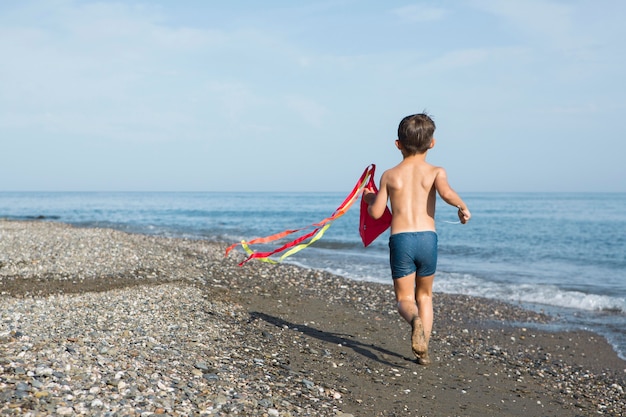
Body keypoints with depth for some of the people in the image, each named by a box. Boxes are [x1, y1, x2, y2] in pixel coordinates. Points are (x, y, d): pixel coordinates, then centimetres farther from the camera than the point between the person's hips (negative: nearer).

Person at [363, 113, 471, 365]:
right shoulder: (435, 172, 4)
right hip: (427, 238, 1)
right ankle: (423, 352, 16)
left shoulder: (389, 176, 8)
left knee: (405, 299, 8)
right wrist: (463, 207, 1)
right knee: (424, 295, 21)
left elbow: (376, 213, 7)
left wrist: (369, 199, 28)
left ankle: (414, 319, -28)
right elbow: (446, 192, -17)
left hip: (400, 240, -1)